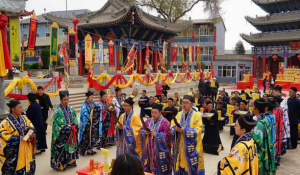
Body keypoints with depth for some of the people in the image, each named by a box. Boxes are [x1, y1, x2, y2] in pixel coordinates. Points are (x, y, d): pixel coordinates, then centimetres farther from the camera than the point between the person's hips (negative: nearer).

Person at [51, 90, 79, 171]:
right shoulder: (58, 111, -13)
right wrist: (69, 126, -13)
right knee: (62, 148, -4)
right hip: (62, 135, -6)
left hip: (71, 133, 6)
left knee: (71, 146, 12)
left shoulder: (71, 109, 6)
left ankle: (70, 161, 26)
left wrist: (72, 125, -11)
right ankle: (60, 164, 7)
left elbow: (75, 120, 7)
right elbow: (60, 124, -16)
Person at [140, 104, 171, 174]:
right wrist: (145, 132, -10)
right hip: (149, 147, 5)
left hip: (159, 148, -5)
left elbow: (168, 135, -15)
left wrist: (156, 134, -19)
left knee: (159, 165, -1)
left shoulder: (164, 122, -9)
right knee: (149, 162, 10)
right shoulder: (148, 121, 10)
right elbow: (141, 130, 12)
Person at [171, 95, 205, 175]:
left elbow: (197, 130, -15)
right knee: (180, 164, 10)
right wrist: (176, 129, -17)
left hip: (191, 146, -4)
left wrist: (184, 130, -24)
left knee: (191, 165, 2)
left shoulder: (196, 115, -6)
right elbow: (172, 126, 6)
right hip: (180, 145, 4)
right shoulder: (179, 114, 10)